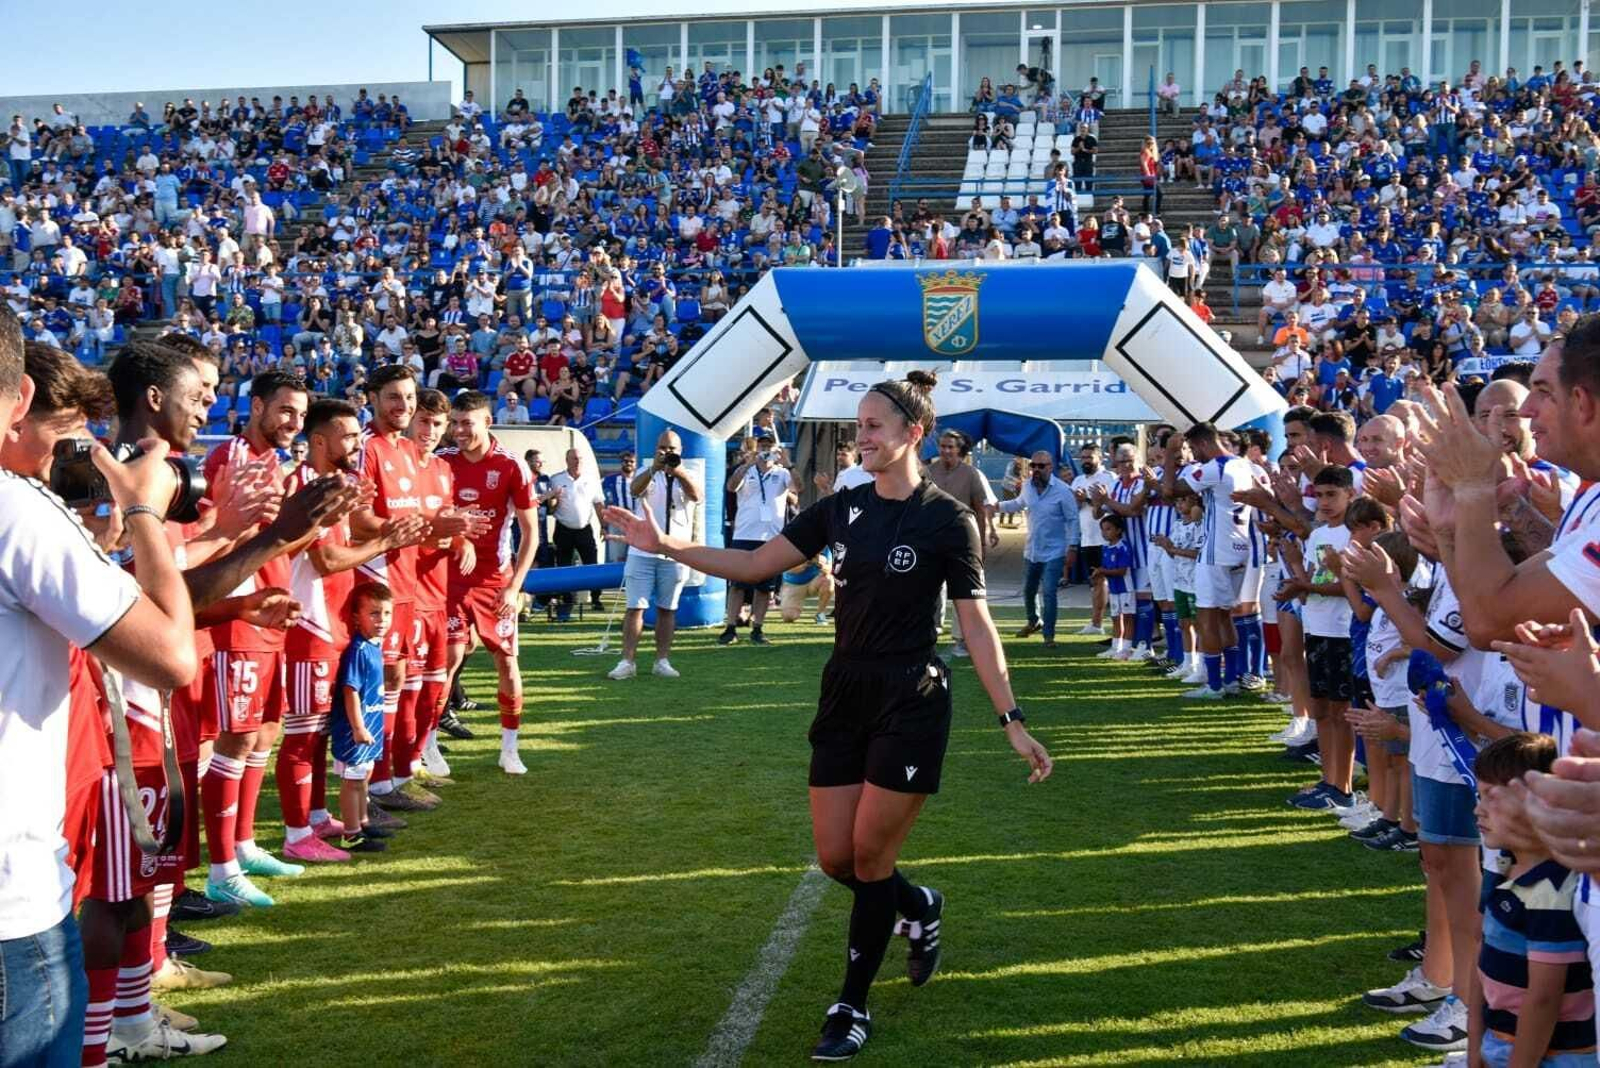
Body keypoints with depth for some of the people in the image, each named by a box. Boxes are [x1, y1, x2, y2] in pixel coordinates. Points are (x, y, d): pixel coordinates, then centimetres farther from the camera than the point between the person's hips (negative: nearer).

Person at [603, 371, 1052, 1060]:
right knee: (834, 858, 8)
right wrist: (667, 545, -7)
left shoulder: (947, 519, -9)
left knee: (869, 856, 0)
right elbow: (755, 565, 3)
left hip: (910, 705, -5)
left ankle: (853, 1008, 18)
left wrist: (1012, 721, -12)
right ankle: (920, 907, 39)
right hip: (844, 697, 5)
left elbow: (976, 623, -9)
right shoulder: (842, 508, 4)